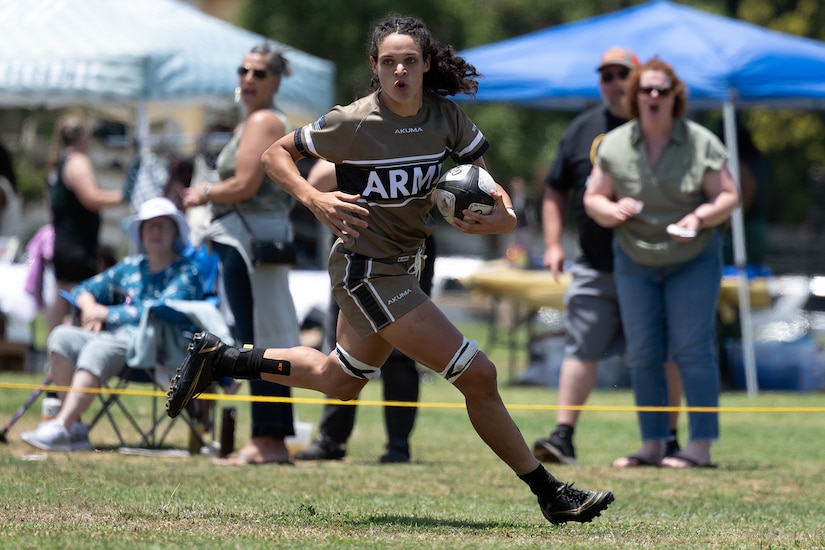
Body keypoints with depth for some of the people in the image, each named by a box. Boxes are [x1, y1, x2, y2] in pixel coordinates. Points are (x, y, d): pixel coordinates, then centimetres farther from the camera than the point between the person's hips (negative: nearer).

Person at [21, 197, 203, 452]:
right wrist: (90, 308, 4)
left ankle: (61, 428, -45)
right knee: (63, 336, -20)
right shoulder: (131, 267, 24)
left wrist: (106, 313, -6)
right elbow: (84, 289, 29)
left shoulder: (186, 273, 5)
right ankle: (75, 428, -29)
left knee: (100, 347, -35)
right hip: (114, 335, 7)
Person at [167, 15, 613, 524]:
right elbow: (276, 153, -7)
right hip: (368, 269, -8)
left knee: (339, 382, 28)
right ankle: (550, 493, -2)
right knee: (478, 374, -12)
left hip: (402, 267, 8)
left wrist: (503, 213, -14)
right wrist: (315, 199, -23)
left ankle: (218, 358, 40)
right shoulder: (355, 123, -18)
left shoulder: (446, 115, -3)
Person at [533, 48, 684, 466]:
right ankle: (563, 436, -7)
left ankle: (669, 440, 15)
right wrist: (553, 243, 4)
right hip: (595, 269, 2)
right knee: (581, 350, -6)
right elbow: (556, 190, 15)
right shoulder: (583, 129, 9)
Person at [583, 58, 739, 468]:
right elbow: (593, 199, 2)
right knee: (642, 355, 2)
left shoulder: (701, 143, -8)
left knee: (692, 350, -9)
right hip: (635, 261, 3)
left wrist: (701, 217, -25)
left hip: (693, 260, -3)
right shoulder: (614, 145, -1)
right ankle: (652, 445, 7)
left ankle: (700, 446, -9)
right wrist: (613, 211, -20)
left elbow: (728, 196, -6)